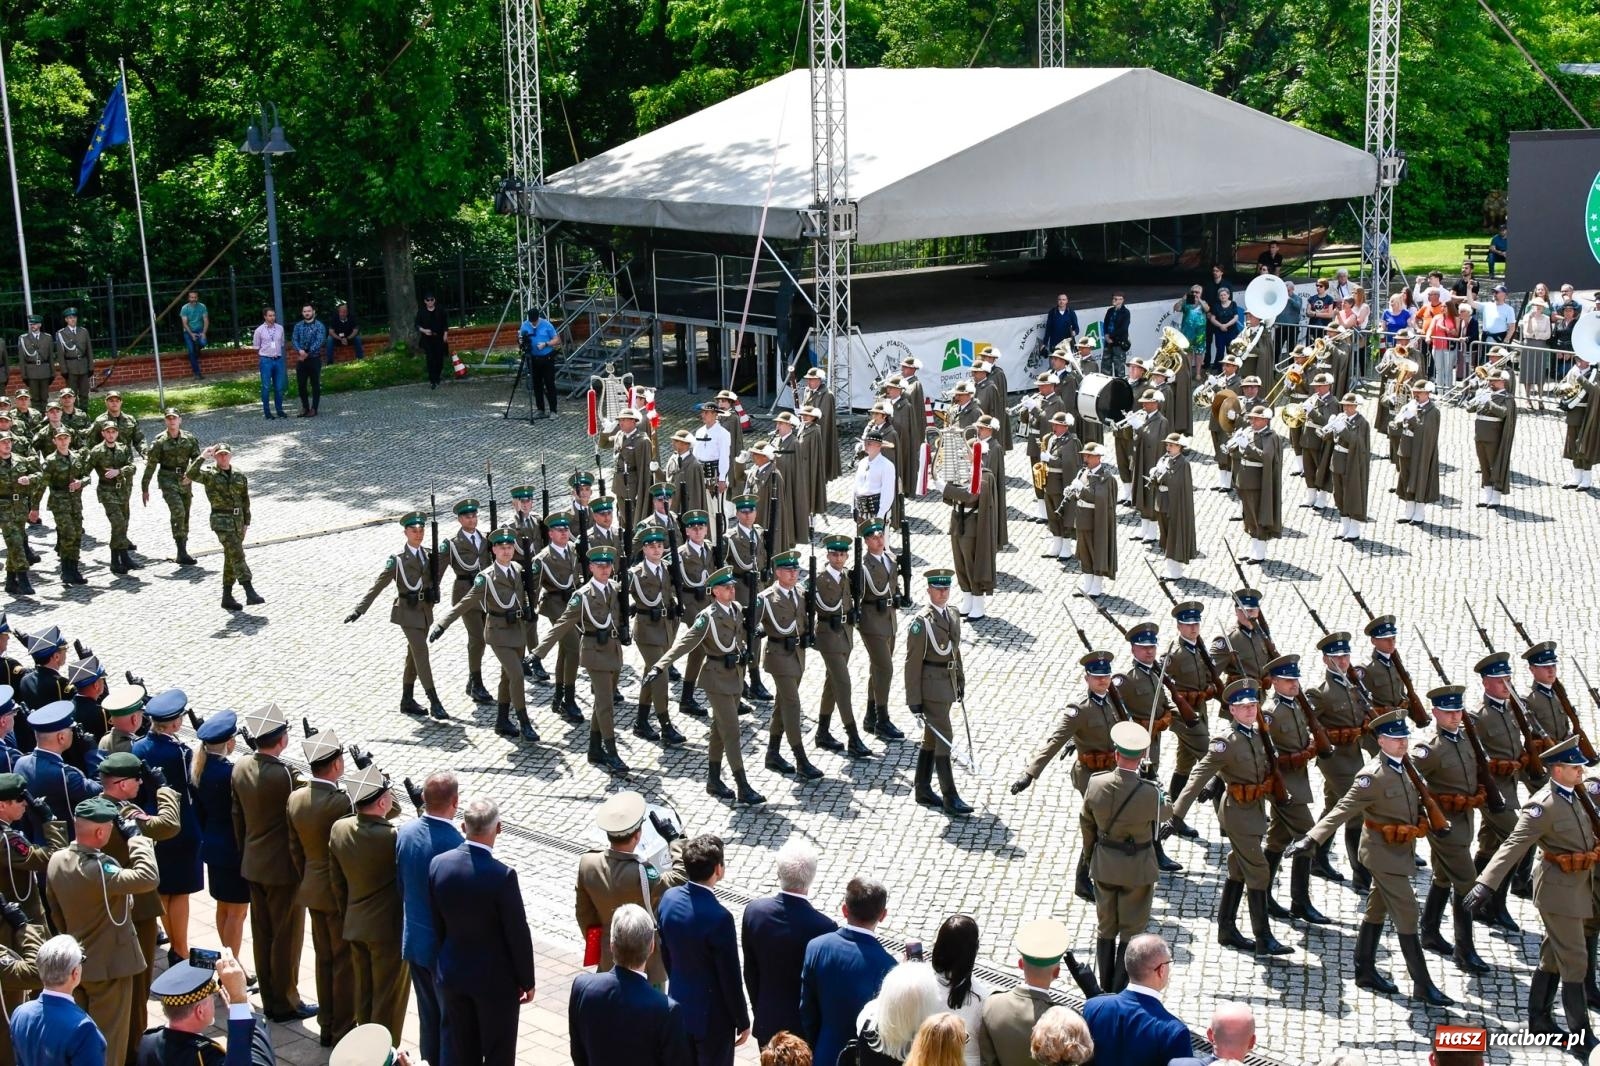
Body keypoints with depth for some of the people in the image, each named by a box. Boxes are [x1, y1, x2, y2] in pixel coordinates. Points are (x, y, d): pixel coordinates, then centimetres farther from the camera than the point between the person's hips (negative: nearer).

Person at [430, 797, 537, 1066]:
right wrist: (526, 981, -3)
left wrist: (446, 961, 16)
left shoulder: (438, 864, -10)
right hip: (495, 978, -5)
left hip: (452, 973, 5)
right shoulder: (502, 875, -25)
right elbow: (518, 935, -17)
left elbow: (437, 923, 2)